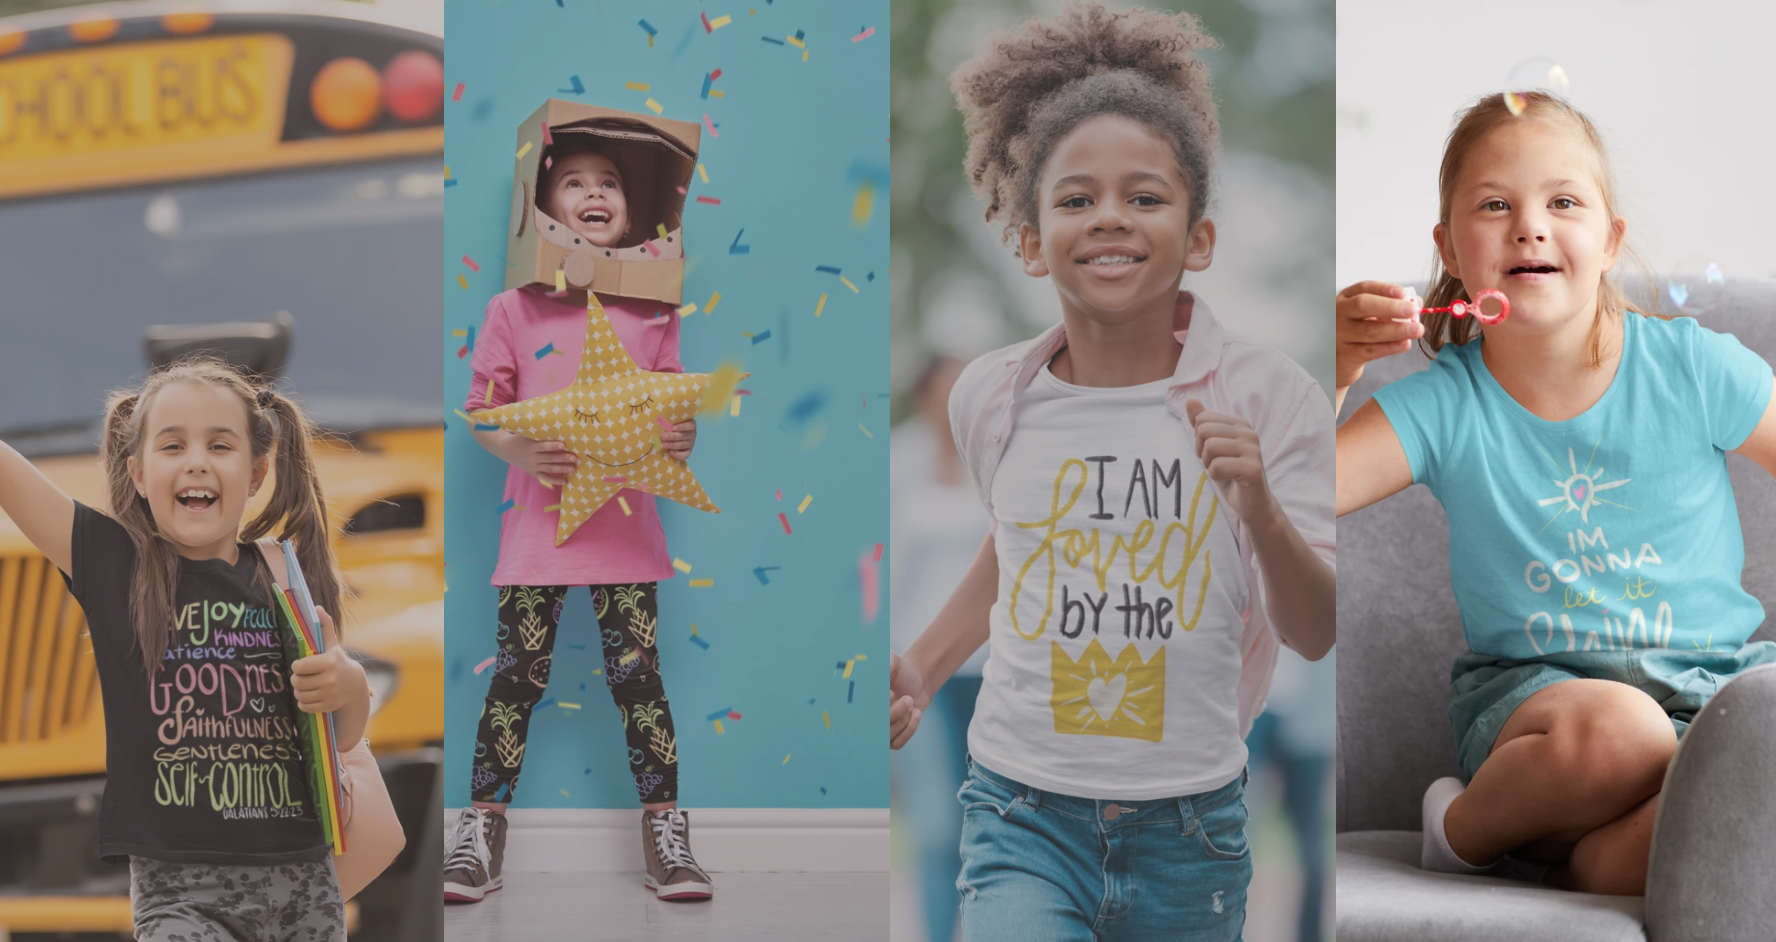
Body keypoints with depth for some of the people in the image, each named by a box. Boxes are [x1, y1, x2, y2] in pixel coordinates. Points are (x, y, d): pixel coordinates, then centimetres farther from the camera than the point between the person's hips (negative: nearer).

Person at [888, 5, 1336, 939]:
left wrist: (1259, 509, -23)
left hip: (1186, 832, 0)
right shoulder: (992, 398, 0)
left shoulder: (1267, 396, -7)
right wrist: (924, 665, 16)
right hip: (1025, 816, 0)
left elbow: (1316, 634, -7)